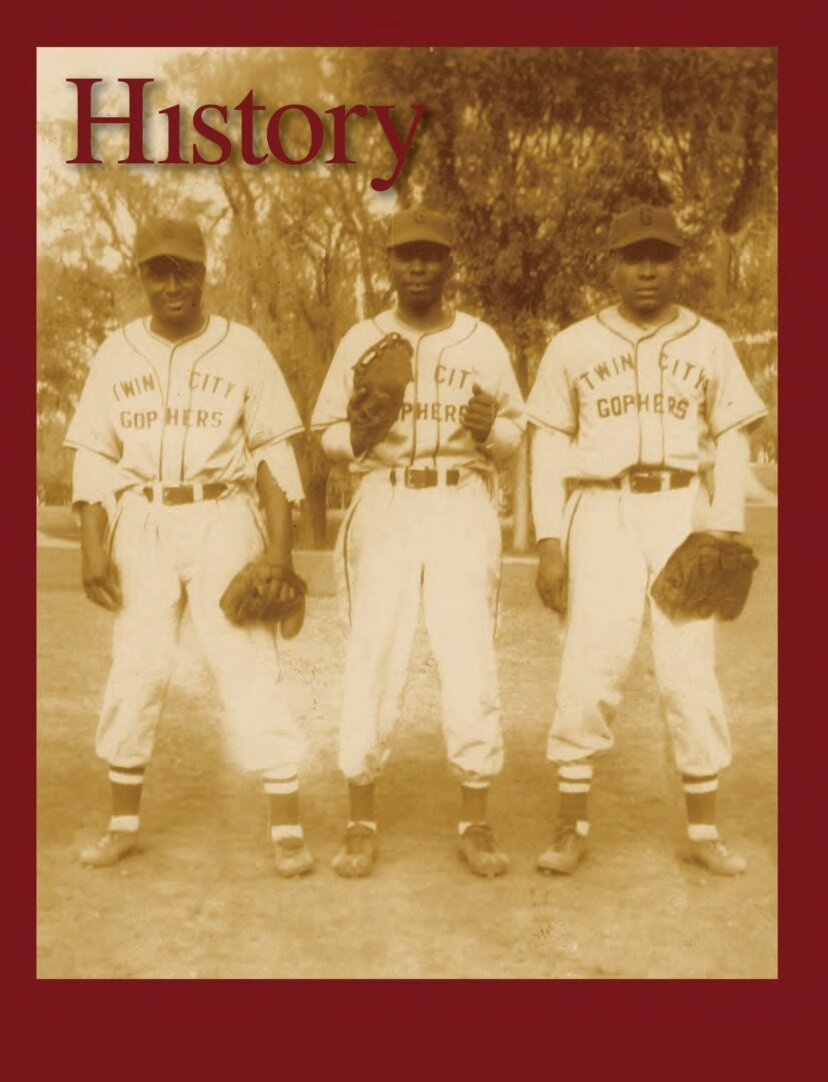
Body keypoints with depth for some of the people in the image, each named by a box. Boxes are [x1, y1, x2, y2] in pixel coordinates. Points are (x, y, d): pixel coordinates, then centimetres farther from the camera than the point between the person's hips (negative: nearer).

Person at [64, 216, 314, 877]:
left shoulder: (242, 349, 2)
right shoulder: (117, 355, 8)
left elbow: (274, 455, 1)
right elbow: (94, 458, 8)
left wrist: (280, 549, -6)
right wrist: (93, 547, -2)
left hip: (223, 522, -2)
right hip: (141, 524, 2)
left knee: (250, 669, -6)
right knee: (135, 671, 4)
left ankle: (288, 829, 0)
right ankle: (124, 824, 19)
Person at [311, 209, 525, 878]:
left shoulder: (483, 342, 8)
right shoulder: (361, 341, 8)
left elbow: (514, 437, 11)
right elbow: (327, 435, 11)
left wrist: (487, 429, -11)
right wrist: (359, 430, -11)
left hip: (464, 509, 0)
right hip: (384, 508, 0)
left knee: (471, 662, -5)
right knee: (372, 661, -4)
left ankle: (476, 822, 8)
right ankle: (361, 822, 9)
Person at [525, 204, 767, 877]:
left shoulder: (709, 344, 10)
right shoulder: (573, 347, 6)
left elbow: (732, 438, 10)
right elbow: (550, 445, 6)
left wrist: (727, 528, -3)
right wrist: (549, 543, -2)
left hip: (683, 512, 1)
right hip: (602, 513, -1)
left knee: (690, 669, -1)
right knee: (591, 668, -6)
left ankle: (705, 829, 11)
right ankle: (571, 828, 5)